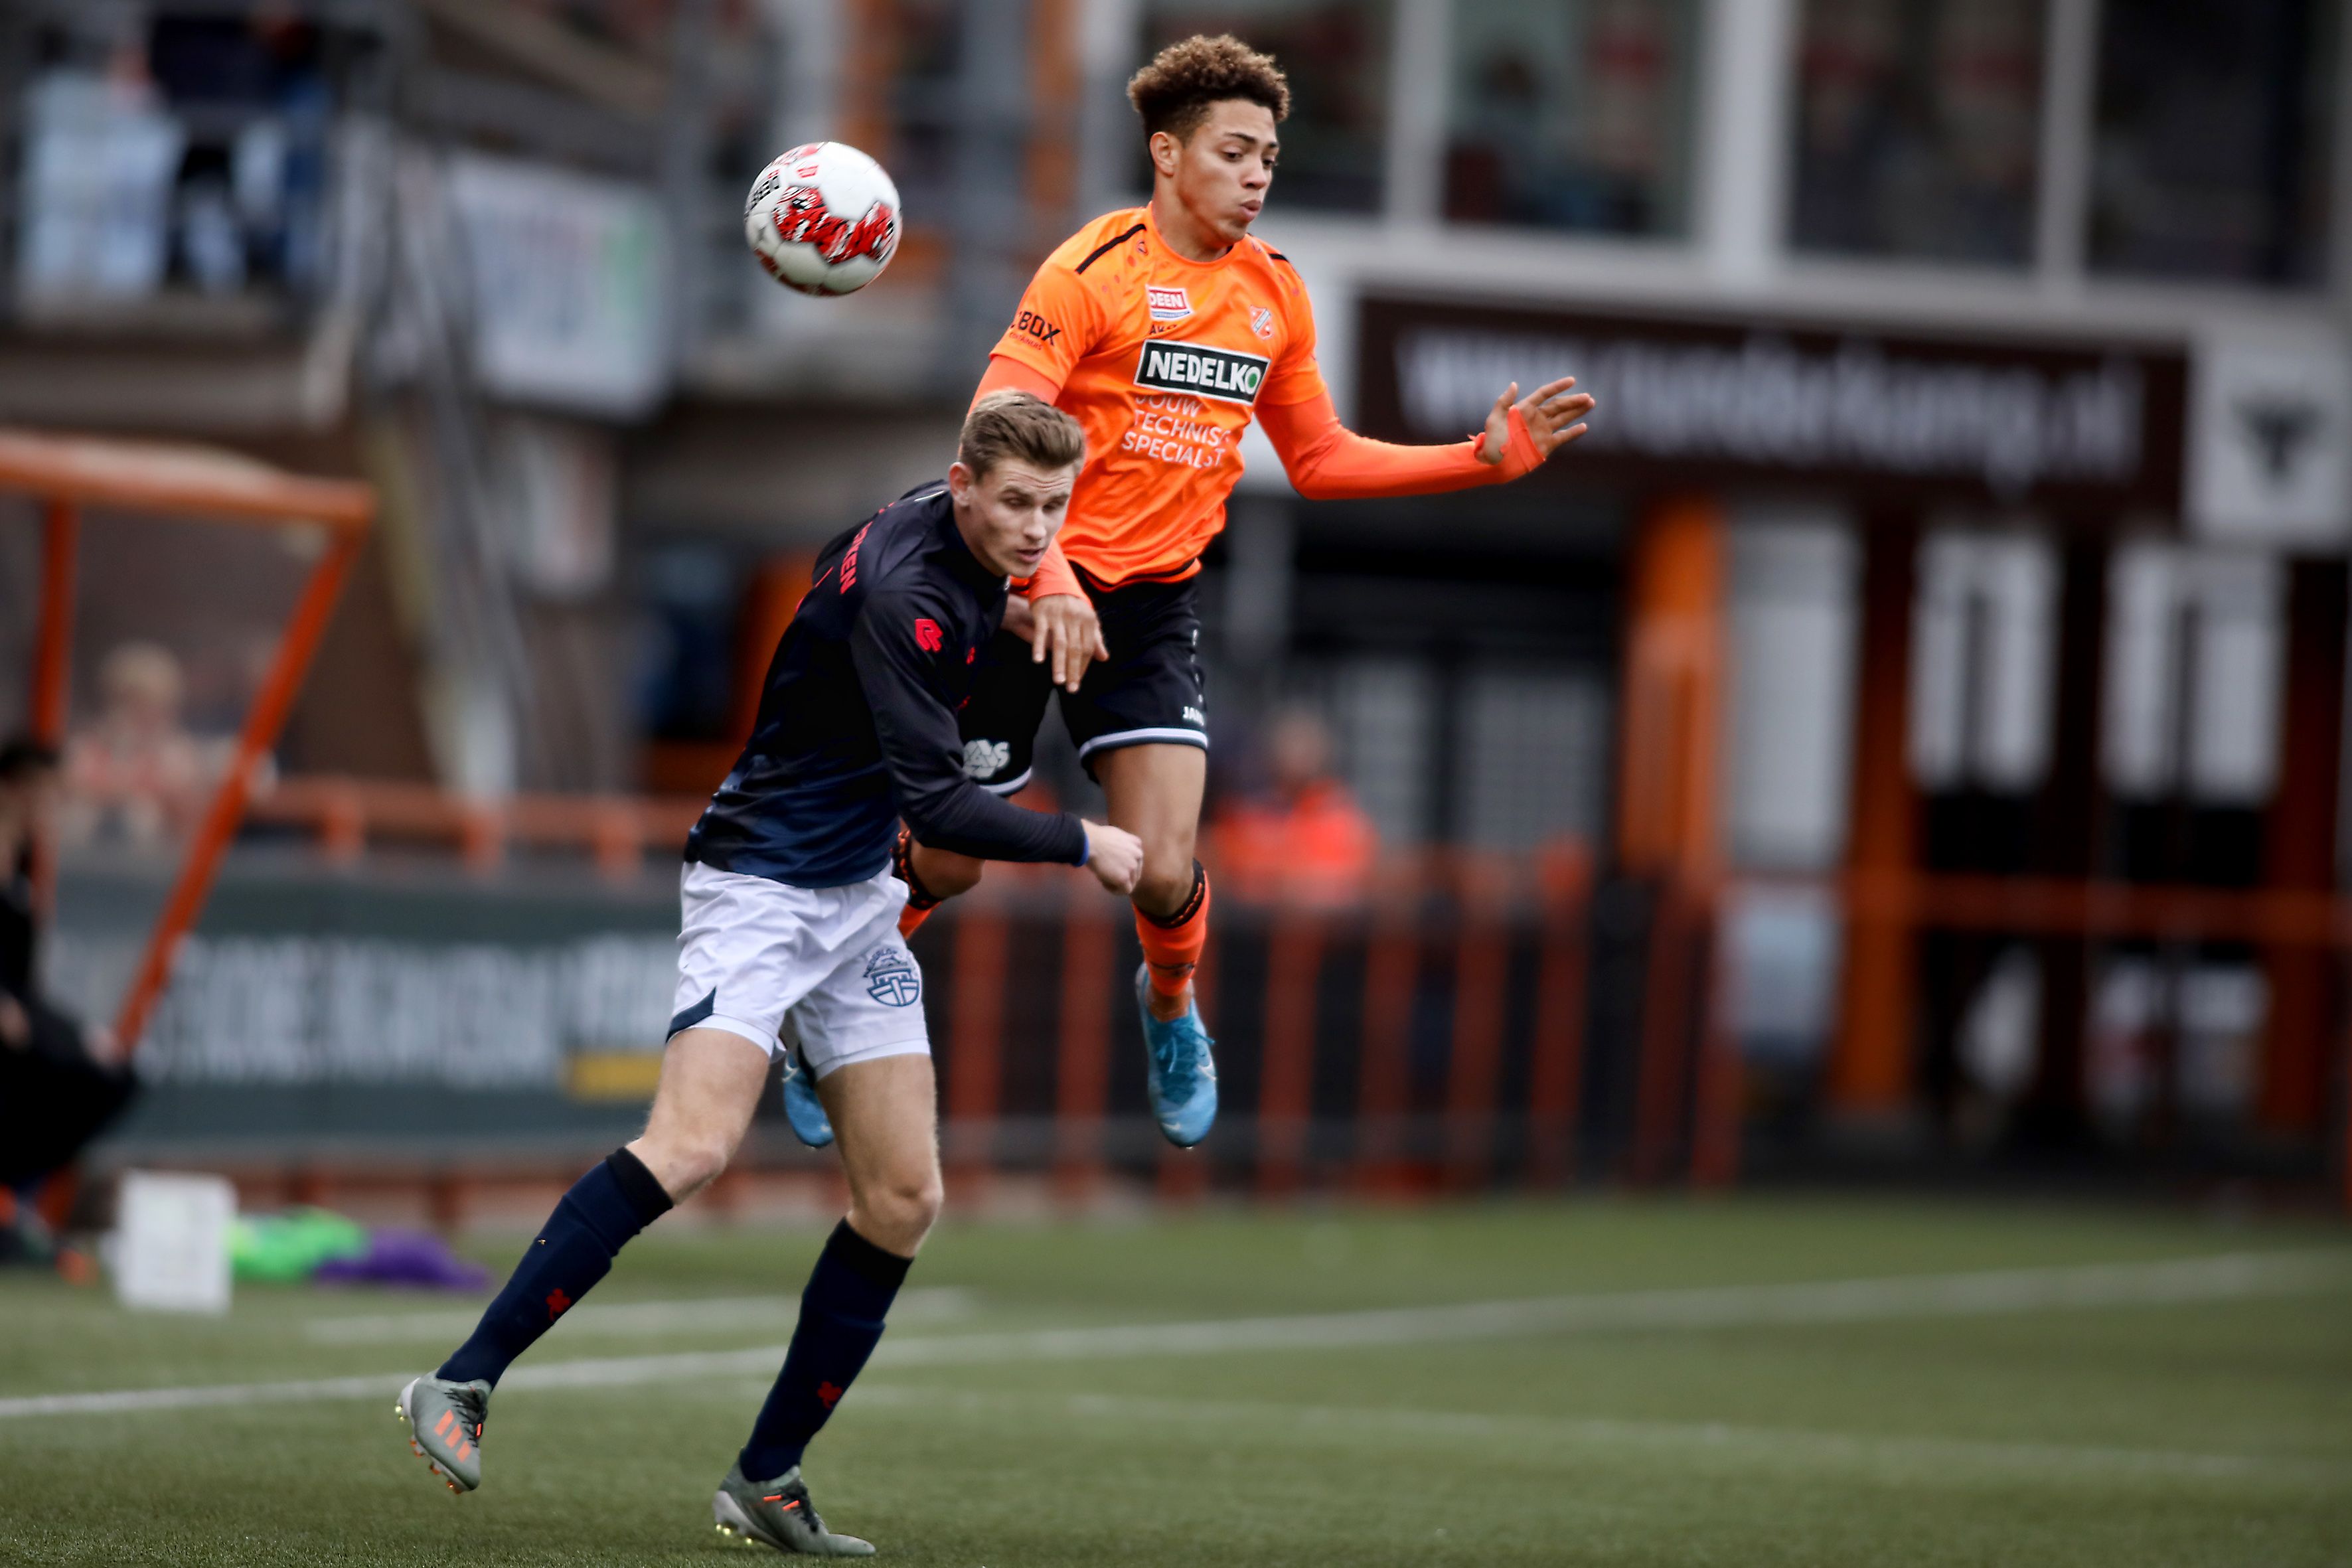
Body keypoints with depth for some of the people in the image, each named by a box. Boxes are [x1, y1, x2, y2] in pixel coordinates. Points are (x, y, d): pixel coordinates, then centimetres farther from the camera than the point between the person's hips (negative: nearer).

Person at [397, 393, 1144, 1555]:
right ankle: (460, 1386, -22)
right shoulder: (901, 590, -24)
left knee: (903, 1198, 2)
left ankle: (766, 1478, 8)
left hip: (858, 897, 9)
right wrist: (1082, 846, -14)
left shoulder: (961, 541, 4)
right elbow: (936, 804, -26)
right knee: (694, 1144, -26)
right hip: (760, 885, -9)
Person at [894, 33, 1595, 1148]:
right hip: (1032, 592, -4)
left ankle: (1170, 1006, 23)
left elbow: (1318, 461, 17)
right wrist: (1047, 577, -33)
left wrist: (1487, 458, 9)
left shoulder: (1274, 293, 7)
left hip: (1155, 603, 4)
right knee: (947, 864, 3)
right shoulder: (1095, 270, -13)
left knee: (1163, 871, -11)